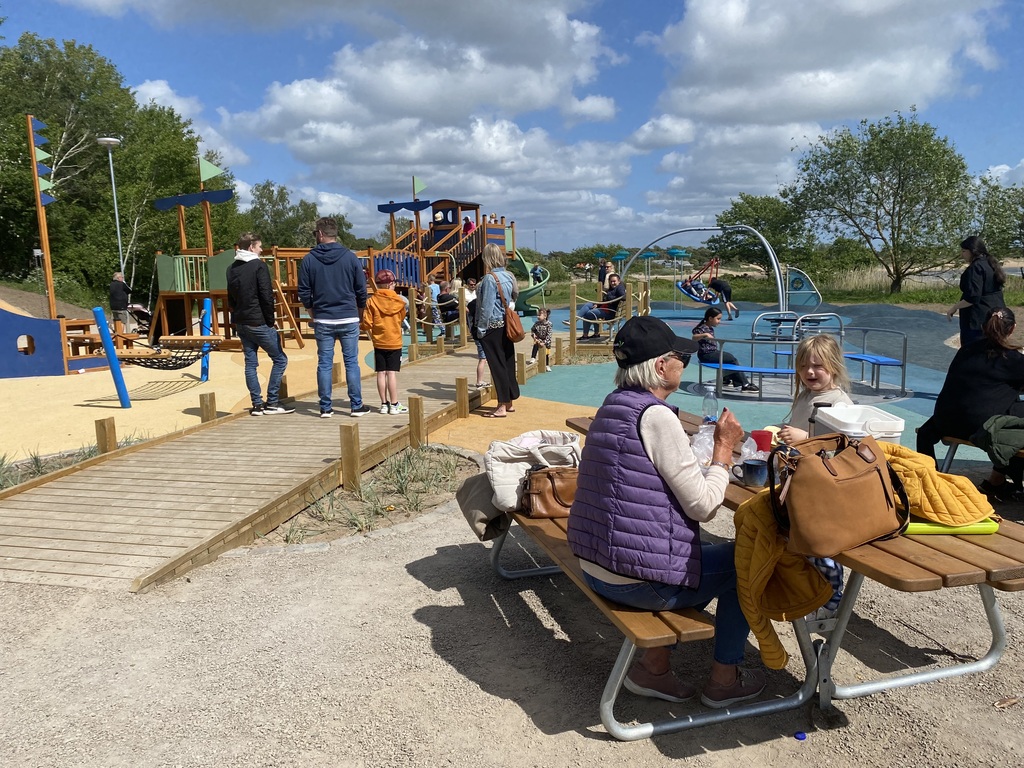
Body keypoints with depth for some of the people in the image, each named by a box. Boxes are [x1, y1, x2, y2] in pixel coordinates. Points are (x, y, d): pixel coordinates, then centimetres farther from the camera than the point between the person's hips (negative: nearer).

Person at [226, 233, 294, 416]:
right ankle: (271, 403, 0)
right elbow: (266, 296, -15)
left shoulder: (231, 268, 12)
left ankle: (257, 404, 10)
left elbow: (230, 298, 17)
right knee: (280, 359, 2)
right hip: (259, 323, -8)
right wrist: (271, 320, -6)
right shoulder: (258, 266, -11)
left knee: (250, 363, 10)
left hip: (240, 323, 8)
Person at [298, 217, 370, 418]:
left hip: (322, 321, 0)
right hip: (349, 320, 0)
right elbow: (361, 290, 2)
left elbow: (304, 294, 2)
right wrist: (359, 315, 16)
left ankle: (325, 407, 9)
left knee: (324, 364, 6)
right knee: (351, 363, 5)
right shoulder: (350, 257, -1)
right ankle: (356, 406, 7)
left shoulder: (309, 260, -1)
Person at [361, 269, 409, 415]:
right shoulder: (399, 301, -6)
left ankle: (384, 404, 12)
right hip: (394, 342, -1)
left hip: (378, 342, 1)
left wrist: (360, 326, 13)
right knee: (392, 373, -1)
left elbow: (367, 324, -8)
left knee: (381, 373, 6)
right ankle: (394, 404, 1)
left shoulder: (371, 301, -7)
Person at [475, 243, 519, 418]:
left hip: (493, 327, -8)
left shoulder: (490, 278, -16)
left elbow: (487, 307, -17)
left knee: (497, 365, -3)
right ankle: (509, 402, 20)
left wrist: (481, 329, -11)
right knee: (508, 363, 12)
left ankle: (502, 406, 1)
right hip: (506, 325, 8)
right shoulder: (509, 276, 6)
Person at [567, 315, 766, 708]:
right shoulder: (655, 415, -21)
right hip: (638, 581, -8)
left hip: (594, 566, 9)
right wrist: (724, 447, -4)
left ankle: (653, 665, 26)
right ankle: (724, 679, 25)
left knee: (706, 557, 29)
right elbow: (702, 506, -16)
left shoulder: (613, 405, 7)